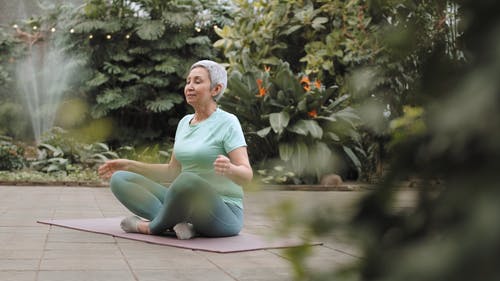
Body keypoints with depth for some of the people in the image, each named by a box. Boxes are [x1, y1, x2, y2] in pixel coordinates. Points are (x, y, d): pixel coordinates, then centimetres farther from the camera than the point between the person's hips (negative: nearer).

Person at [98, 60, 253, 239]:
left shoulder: (227, 122, -9)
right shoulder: (184, 122, 12)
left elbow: (247, 175, -17)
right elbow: (173, 171, 19)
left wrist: (229, 169, -39)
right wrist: (129, 165, 13)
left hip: (224, 215, -7)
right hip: (187, 205, 7)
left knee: (188, 180, -40)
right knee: (119, 179, -3)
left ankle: (153, 226, -12)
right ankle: (177, 222, -21)